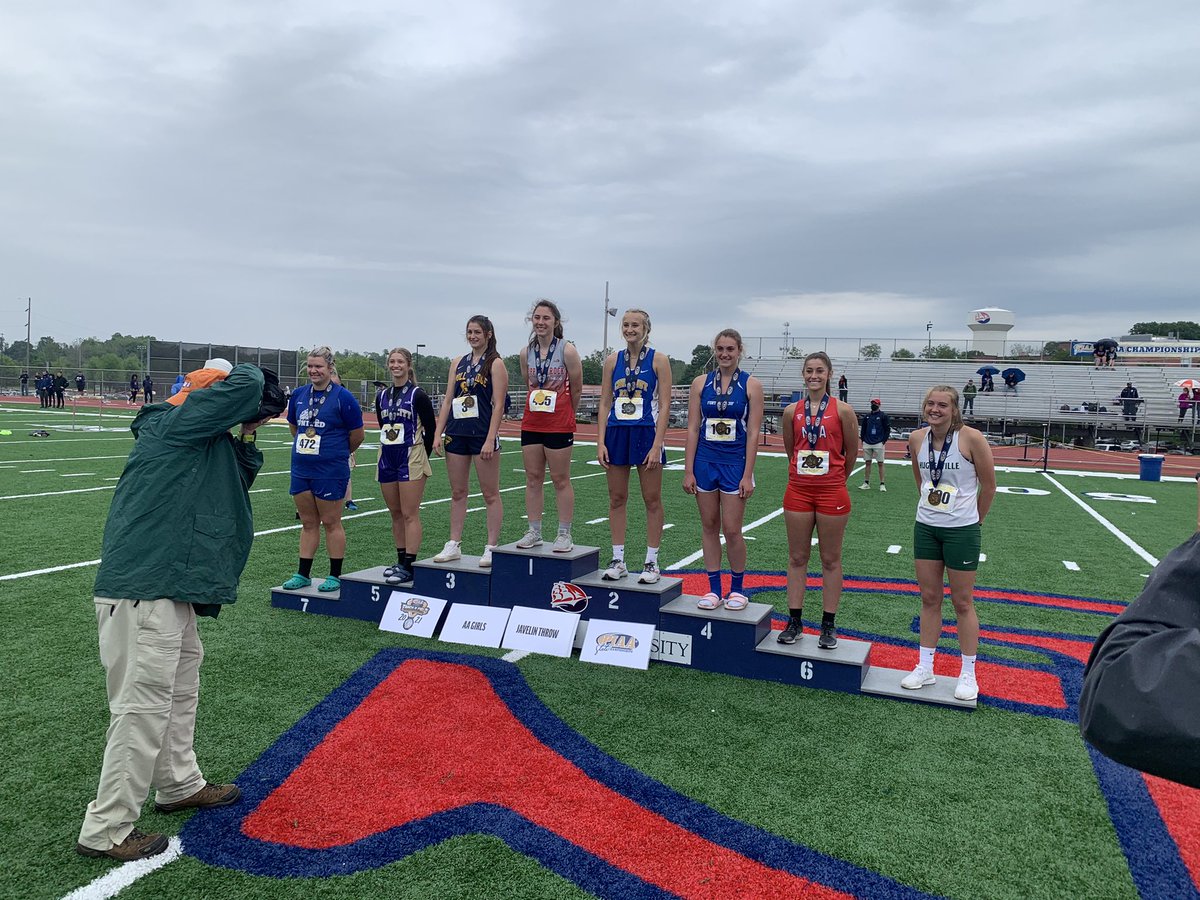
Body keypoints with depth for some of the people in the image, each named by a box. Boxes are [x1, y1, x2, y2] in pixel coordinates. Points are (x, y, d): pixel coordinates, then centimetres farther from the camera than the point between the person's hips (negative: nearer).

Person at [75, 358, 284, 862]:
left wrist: (247, 438, 10)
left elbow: (238, 483, 23)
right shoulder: (173, 424, -11)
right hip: (142, 590, -11)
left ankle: (179, 785, 40)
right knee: (144, 707, -5)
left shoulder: (208, 442, 16)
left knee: (180, 691, 23)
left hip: (170, 590, 11)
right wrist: (242, 376, 2)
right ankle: (106, 831, 7)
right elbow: (246, 383, -21)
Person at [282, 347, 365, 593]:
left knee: (331, 523, 3)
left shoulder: (342, 397, -9)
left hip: (330, 471, -5)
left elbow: (357, 435, -2)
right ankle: (303, 574, 20)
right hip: (301, 469, 5)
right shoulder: (298, 395, 7)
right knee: (308, 523, 12)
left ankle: (335, 576, 13)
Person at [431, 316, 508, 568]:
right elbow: (447, 400, 12)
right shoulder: (458, 363, 13)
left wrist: (490, 440, -16)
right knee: (457, 493, 11)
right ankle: (454, 545, 19)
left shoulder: (495, 364, -3)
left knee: (490, 494, 1)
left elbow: (498, 405, -9)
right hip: (457, 434, 6)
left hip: (482, 435, -6)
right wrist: (438, 434, 5)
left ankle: (491, 548, 7)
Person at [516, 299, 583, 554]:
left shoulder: (567, 351, -8)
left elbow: (576, 390, 0)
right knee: (533, 479, 8)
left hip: (559, 425, -5)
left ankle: (564, 534, 10)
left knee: (561, 480, 2)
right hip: (531, 424, 5)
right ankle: (534, 532, 18)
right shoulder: (527, 353, 6)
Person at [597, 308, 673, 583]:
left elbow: (664, 406, -6)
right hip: (617, 434, 4)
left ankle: (651, 562, 12)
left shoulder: (658, 360, -2)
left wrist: (657, 445, -14)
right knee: (617, 498, 8)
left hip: (646, 434, -3)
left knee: (652, 500, 3)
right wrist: (600, 442, -2)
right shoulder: (613, 360, 7)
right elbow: (605, 404, 7)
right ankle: (618, 560, 17)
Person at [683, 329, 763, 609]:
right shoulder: (701, 383, 4)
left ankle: (737, 589, 16)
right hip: (705, 461, 3)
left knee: (731, 529, -3)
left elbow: (753, 433, -5)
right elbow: (693, 429, 3)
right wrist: (688, 471, -1)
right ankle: (714, 589, 18)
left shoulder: (751, 385, -2)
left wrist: (747, 475, -10)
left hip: (735, 463, -3)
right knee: (709, 526, 8)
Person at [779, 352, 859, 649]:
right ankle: (795, 621, 18)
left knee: (831, 560, 7)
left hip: (832, 492, -2)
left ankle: (828, 625, 17)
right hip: (798, 491, 3)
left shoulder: (843, 410, -5)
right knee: (797, 558, 8)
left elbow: (851, 452, 4)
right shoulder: (792, 411, 3)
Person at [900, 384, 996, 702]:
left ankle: (968, 674, 19)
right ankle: (925, 668, 23)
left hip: (962, 530, -4)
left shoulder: (971, 438, -16)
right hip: (926, 528, 5)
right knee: (929, 598, 12)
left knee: (962, 602, 6)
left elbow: (988, 486, -6)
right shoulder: (917, 438, -2)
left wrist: (973, 519, 5)